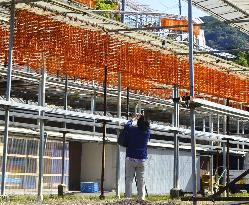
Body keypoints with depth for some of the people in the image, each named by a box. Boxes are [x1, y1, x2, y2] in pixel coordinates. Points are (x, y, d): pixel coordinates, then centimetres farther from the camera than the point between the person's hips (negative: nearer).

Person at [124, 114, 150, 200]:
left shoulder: (132, 130, -5)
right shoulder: (147, 132, 0)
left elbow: (127, 125, 17)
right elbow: (147, 126, 24)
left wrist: (134, 119, 32)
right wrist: (143, 120, 31)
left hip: (131, 158, -2)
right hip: (142, 159, 2)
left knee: (129, 179, -1)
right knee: (141, 180, 4)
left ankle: (128, 197, -7)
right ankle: (141, 197, -2)